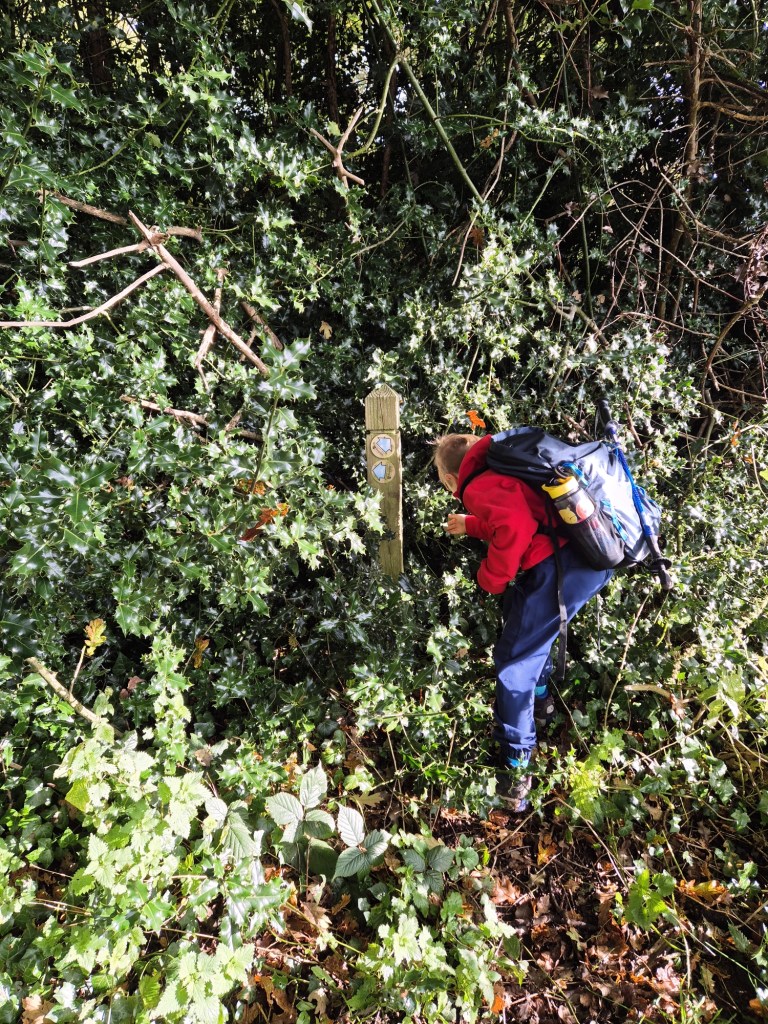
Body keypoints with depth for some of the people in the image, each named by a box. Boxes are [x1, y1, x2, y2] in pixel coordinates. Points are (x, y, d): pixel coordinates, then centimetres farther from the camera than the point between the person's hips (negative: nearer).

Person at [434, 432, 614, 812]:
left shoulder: (480, 487, -4)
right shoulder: (507, 470, 23)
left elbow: (515, 527, -25)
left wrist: (491, 578, -10)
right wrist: (471, 526, 51)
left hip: (559, 569, -10)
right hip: (594, 557, 10)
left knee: (514, 663, 1)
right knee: (518, 610, 32)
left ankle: (515, 770, 10)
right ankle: (540, 702, 48)